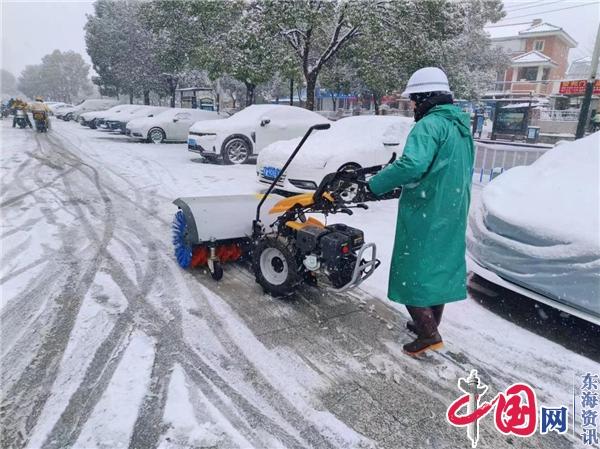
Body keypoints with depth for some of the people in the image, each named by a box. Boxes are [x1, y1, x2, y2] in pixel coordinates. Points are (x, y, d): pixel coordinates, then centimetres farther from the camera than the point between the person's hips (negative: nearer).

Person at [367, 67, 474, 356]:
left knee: (413, 270, 2)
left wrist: (375, 186, -22)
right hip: (453, 214, 9)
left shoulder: (430, 124, -17)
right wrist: (401, 183, 20)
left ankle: (429, 334, 4)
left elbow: (412, 165, -33)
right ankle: (430, 323, 32)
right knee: (441, 267, 17)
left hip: (424, 214, -9)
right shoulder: (462, 127, 14)